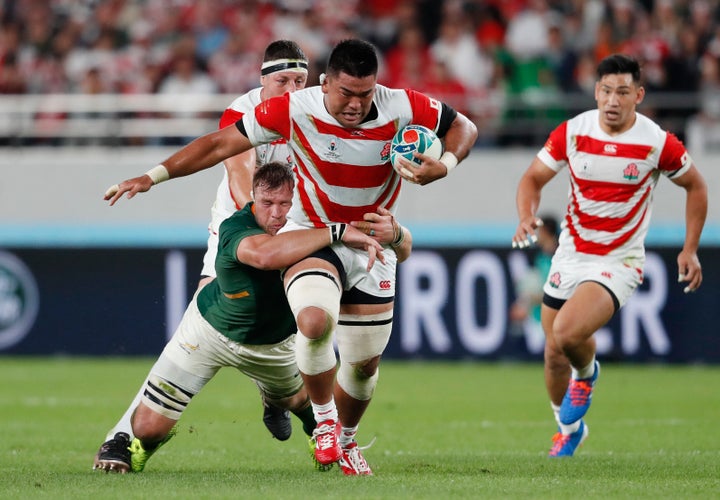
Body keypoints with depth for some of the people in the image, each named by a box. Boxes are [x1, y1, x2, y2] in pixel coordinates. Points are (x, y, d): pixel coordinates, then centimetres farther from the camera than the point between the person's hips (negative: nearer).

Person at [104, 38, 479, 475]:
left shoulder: (403, 108, -18)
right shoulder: (295, 110, -21)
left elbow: (464, 128, -2)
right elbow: (222, 143, -13)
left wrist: (443, 167, -24)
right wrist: (154, 176, -17)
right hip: (312, 234, -3)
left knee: (365, 363, 9)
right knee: (316, 321, -33)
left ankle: (345, 440, 41)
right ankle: (324, 420, -6)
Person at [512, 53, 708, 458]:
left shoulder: (657, 143, -13)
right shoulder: (572, 132, -7)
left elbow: (695, 185, 3)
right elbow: (534, 178, 5)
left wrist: (690, 250, 1)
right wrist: (527, 217, -16)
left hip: (619, 262, -4)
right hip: (571, 254, 4)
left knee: (567, 332, -27)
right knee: (554, 354, 8)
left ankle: (587, 373, 9)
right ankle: (569, 428, 36)